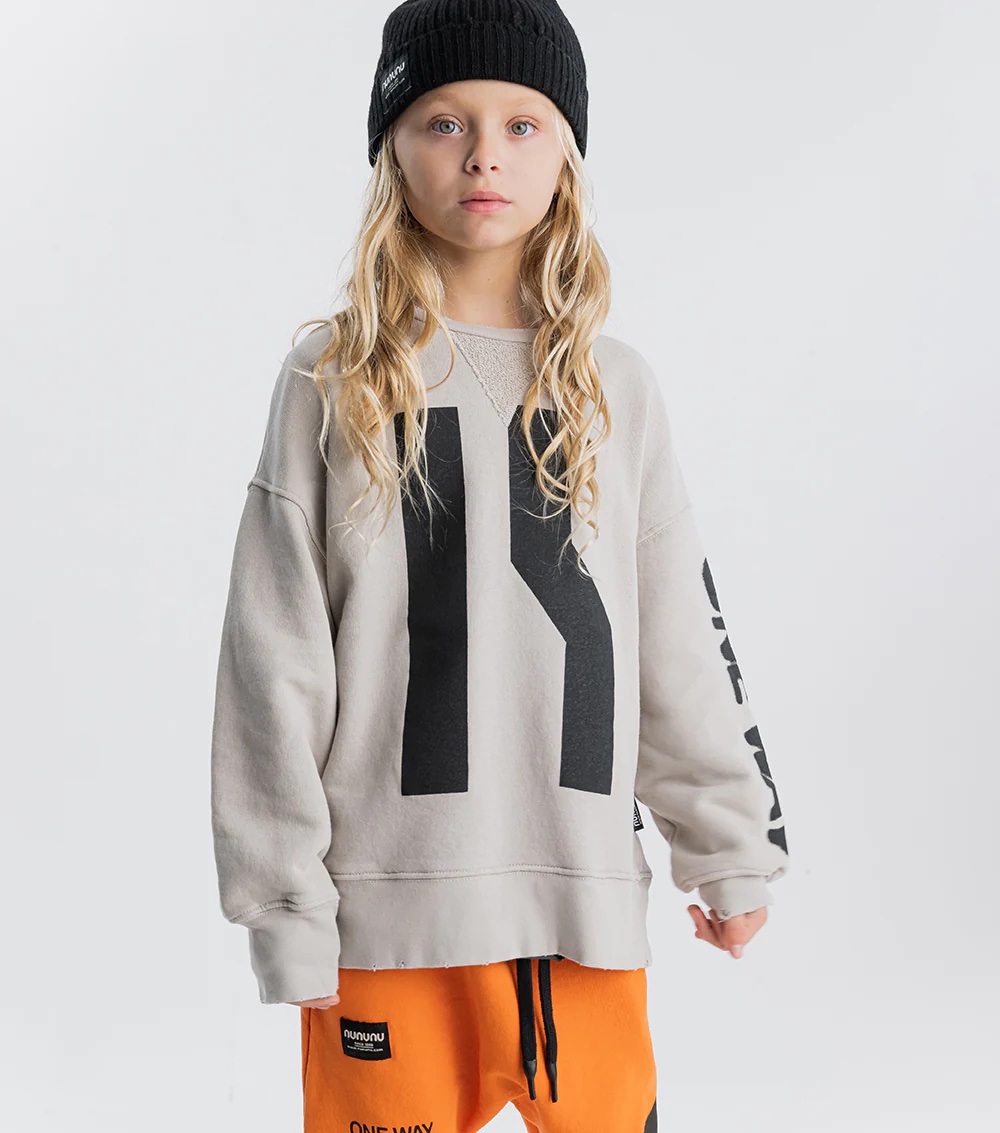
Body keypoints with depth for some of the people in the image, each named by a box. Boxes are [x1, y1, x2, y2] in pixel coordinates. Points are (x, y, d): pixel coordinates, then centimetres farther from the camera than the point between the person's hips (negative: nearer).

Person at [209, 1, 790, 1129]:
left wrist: (734, 849, 14)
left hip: (585, 894, 2)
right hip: (390, 903, -2)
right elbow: (273, 656, -2)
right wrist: (285, 909, -5)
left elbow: (684, 641, 12)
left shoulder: (614, 386, 8)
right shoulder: (336, 379, 1)